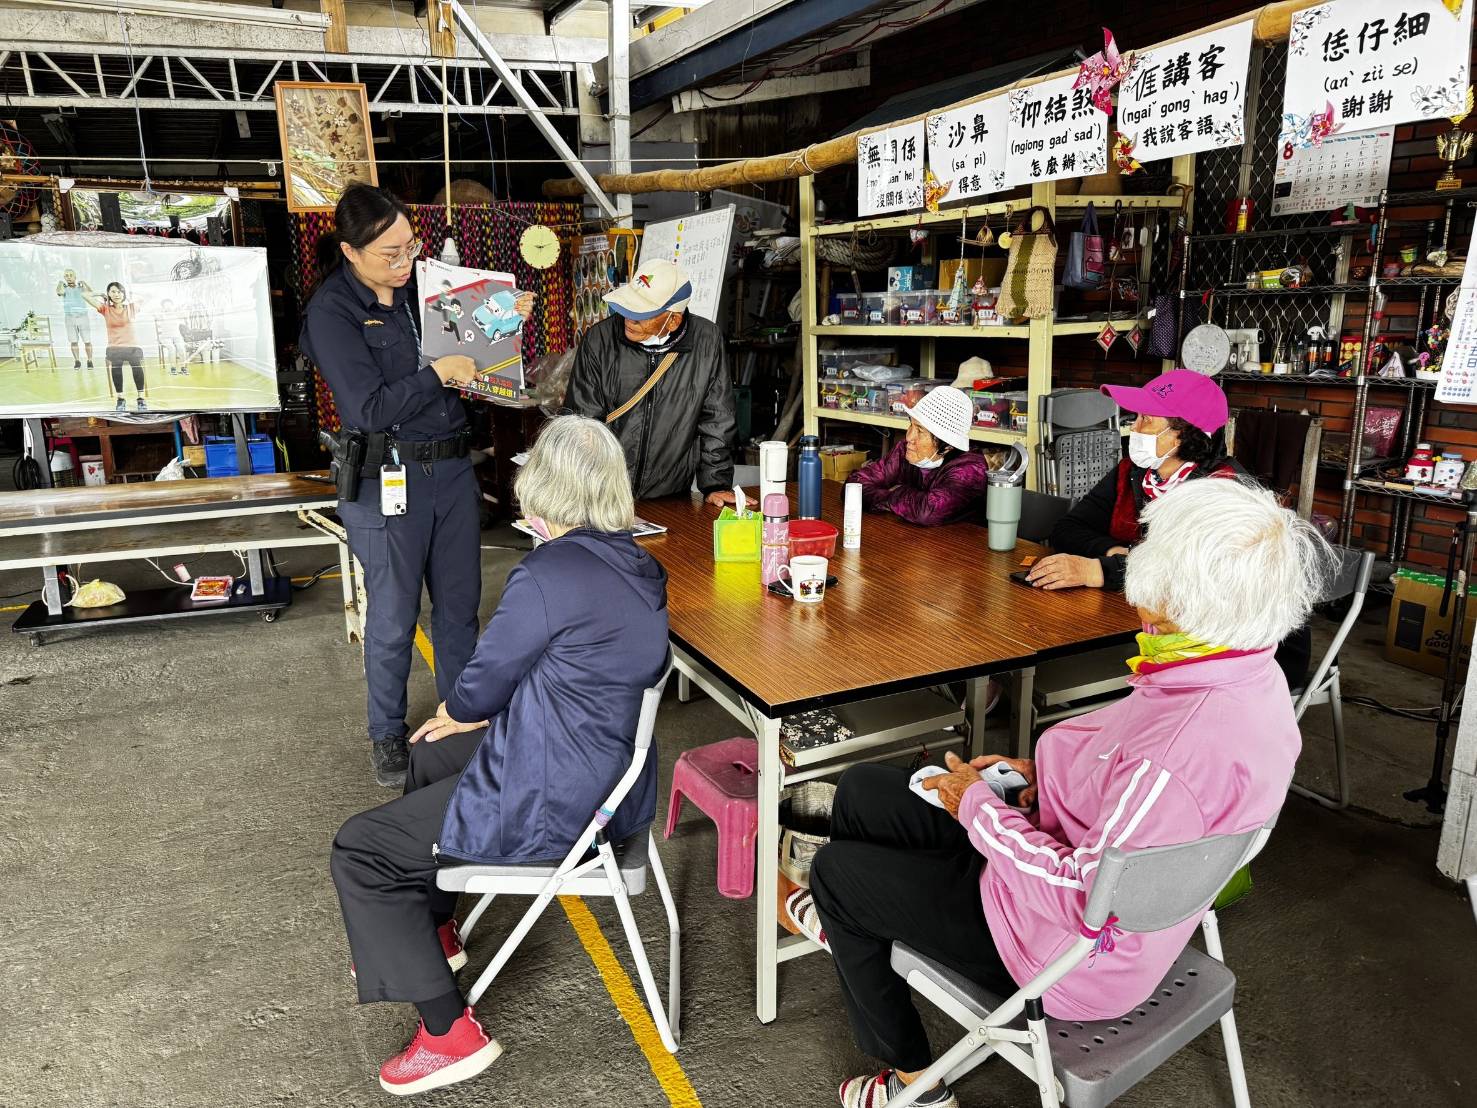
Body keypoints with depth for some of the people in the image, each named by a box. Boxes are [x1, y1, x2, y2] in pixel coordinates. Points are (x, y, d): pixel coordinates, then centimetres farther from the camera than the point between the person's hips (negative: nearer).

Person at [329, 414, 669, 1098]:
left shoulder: (548, 574, -27)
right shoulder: (639, 566, 1)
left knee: (357, 851, 5)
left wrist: (459, 709, 9)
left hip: (553, 805, -9)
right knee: (429, 754, 29)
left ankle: (450, 1033, 11)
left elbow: (482, 686, -14)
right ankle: (432, 931, 45)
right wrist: (477, 714, 12)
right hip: (611, 775, 9)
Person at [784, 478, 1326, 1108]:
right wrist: (1044, 772, 0)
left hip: (1071, 954, -9)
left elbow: (1083, 896, -32)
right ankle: (846, 922, 44)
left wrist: (978, 806, -19)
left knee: (836, 870, 8)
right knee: (862, 790, 13)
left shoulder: (1192, 740, -38)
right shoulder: (1249, 675, -7)